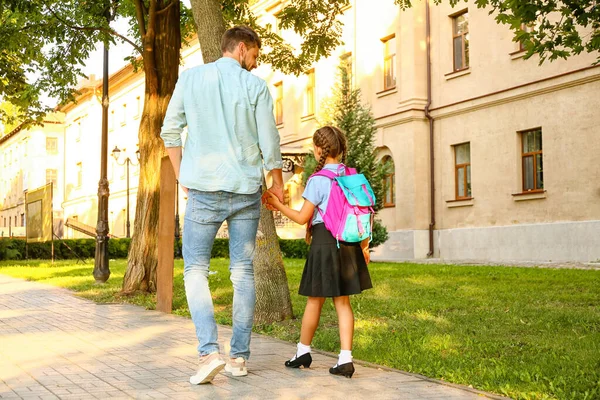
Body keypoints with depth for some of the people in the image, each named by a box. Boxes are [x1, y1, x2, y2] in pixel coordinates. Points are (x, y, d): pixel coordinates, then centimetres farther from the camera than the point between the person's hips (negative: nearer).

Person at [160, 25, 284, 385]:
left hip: (204, 189, 0)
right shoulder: (256, 86, -1)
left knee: (195, 270, 5)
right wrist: (278, 183, 13)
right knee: (244, 272, 8)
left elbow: (170, 131, 2)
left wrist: (182, 176, 12)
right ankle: (240, 356, 12)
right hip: (246, 191, 0)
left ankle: (210, 352, -10)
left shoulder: (190, 78, 3)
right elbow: (269, 142, -1)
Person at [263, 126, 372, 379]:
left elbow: (302, 218, -10)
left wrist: (279, 205, 4)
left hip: (324, 240, -5)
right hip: (347, 241, 5)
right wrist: (363, 245, 17)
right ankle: (345, 359, 3)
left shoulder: (317, 180, -11)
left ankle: (303, 351, 25)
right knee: (342, 301, 8)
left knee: (315, 300, 8)